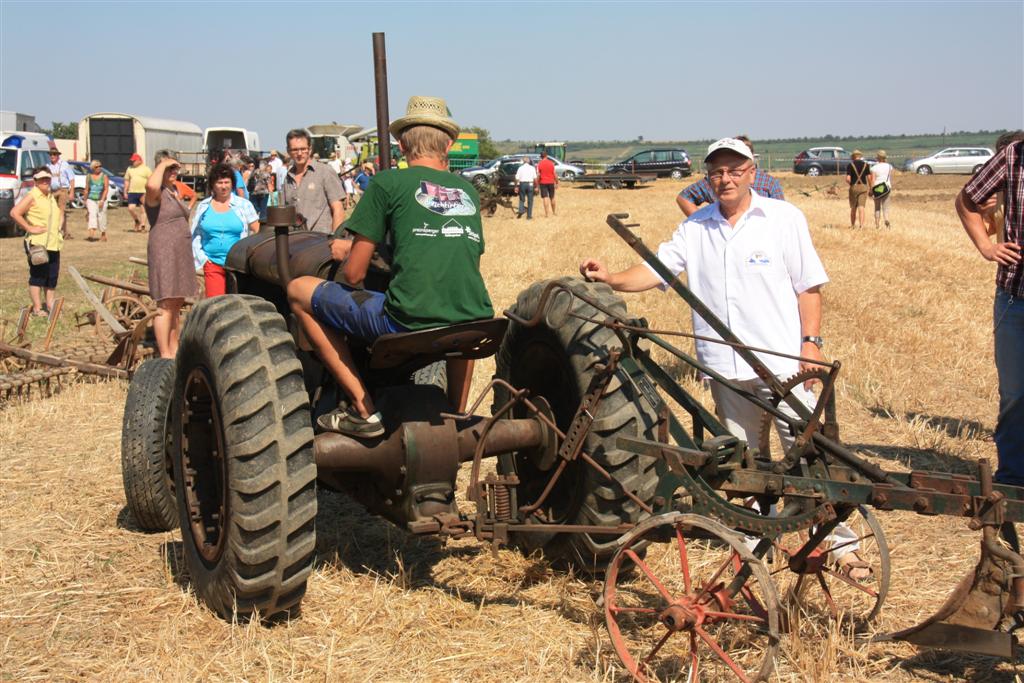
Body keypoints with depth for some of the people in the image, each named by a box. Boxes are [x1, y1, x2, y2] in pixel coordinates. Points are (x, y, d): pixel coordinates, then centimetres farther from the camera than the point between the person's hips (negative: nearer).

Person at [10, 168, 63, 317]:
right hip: (37, 244, -8)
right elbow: (14, 213, -18)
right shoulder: (32, 196, -9)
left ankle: (50, 305, 21)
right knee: (37, 276, -3)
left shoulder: (51, 196, 16)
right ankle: (37, 308, 2)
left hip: (53, 244, 8)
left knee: (52, 276, 11)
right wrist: (29, 228, -18)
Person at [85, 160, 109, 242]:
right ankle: (91, 234, -27)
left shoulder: (104, 176, 0)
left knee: (101, 217, 4)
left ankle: (103, 234, 24)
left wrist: (102, 200, -16)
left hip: (101, 200, -1)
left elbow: (106, 189, -6)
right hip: (91, 199, 1)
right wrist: (85, 201, 15)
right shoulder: (89, 177, 7)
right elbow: (86, 189, 14)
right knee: (92, 215, -14)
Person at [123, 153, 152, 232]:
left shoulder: (146, 169, 0)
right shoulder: (130, 169, 13)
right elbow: (127, 180, 17)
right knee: (131, 208, -6)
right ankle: (137, 221, 18)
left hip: (143, 192, -4)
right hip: (132, 192, 4)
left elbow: (150, 181, -2)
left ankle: (142, 225, 2)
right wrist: (125, 192, 11)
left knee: (142, 210, -2)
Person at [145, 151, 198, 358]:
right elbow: (151, 185, -38)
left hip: (180, 253, 9)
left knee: (177, 303, 15)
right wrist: (162, 164, -23)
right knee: (165, 305, -10)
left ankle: (174, 349, 24)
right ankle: (165, 355, -10)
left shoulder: (175, 190, 17)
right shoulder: (157, 193, -12)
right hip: (164, 253, -9)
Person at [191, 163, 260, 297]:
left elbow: (257, 233, 5)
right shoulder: (204, 207, 8)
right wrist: (201, 257, 4)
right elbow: (194, 235, 14)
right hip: (212, 264, 1)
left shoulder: (244, 205, 4)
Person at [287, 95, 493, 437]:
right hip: (473, 328, 6)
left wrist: (348, 250, 26)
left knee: (299, 290, 11)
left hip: (408, 325, -6)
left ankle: (363, 409, 6)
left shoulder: (387, 182, 3)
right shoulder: (467, 190, 17)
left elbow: (354, 274, 1)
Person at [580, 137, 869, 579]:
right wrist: (610, 279, -16)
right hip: (726, 366, 4)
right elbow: (656, 269, 2)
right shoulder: (696, 227, 8)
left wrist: (811, 340, -8)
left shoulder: (784, 218, 1)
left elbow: (808, 285, 1)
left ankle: (841, 544, 7)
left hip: (781, 362, -3)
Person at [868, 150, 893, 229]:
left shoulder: (874, 168, -6)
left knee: (877, 208, 12)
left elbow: (872, 180, -9)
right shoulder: (889, 166, 3)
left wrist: (871, 191, -5)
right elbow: (891, 178, 7)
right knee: (885, 207, 3)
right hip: (886, 188, 1)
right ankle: (886, 219, -25)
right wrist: (890, 188, 20)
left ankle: (877, 225, 11)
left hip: (877, 188, -1)